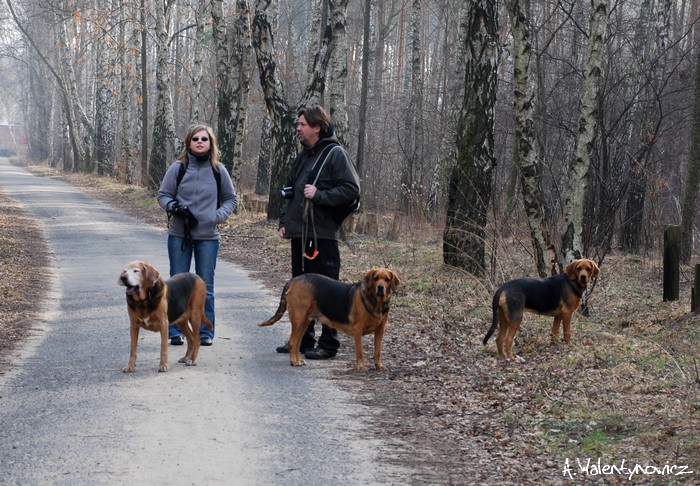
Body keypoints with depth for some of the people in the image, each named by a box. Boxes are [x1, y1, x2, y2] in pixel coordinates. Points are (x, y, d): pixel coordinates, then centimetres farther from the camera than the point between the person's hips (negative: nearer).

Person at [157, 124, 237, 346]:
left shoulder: (218, 170, 1)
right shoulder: (178, 168, -3)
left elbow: (231, 198, 11)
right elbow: (163, 195, 3)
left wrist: (219, 215, -6)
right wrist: (175, 207, -16)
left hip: (208, 236, 1)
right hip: (179, 235, 0)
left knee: (206, 286, 6)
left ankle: (206, 332, 15)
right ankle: (175, 331, 14)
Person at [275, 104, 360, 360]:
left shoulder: (335, 154, -7)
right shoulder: (303, 155, 17)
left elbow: (351, 189, -14)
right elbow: (290, 191, 24)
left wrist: (319, 195, -19)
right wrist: (284, 222, 15)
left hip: (322, 234, -8)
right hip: (299, 233, 8)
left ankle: (328, 344, 2)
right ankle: (302, 339, 23)